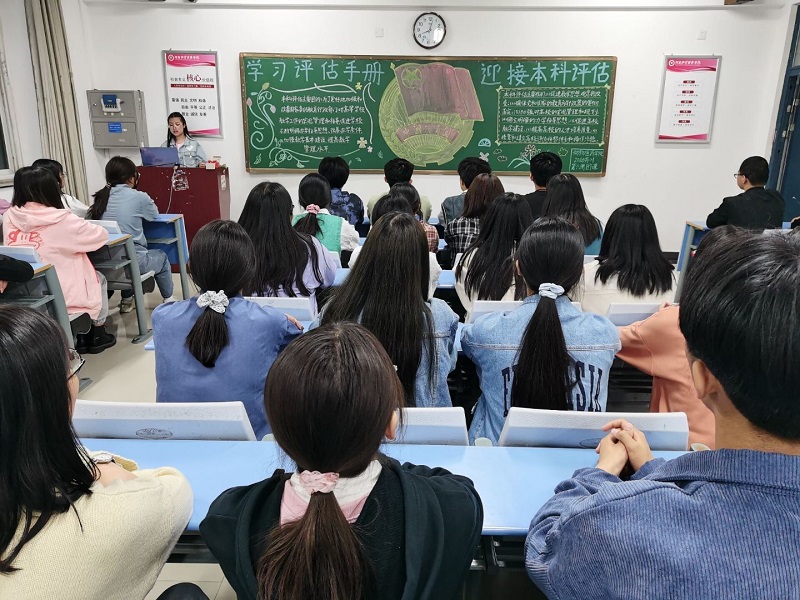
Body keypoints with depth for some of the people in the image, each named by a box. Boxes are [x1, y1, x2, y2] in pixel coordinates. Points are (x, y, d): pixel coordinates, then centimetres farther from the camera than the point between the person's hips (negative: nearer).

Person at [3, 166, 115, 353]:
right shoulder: (61, 220, -18)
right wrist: (85, 227, 15)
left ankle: (79, 336, 33)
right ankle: (97, 335, 33)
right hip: (61, 295, -5)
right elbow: (102, 235, -6)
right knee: (99, 279, 25)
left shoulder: (9, 217, -3)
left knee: (89, 275, 30)